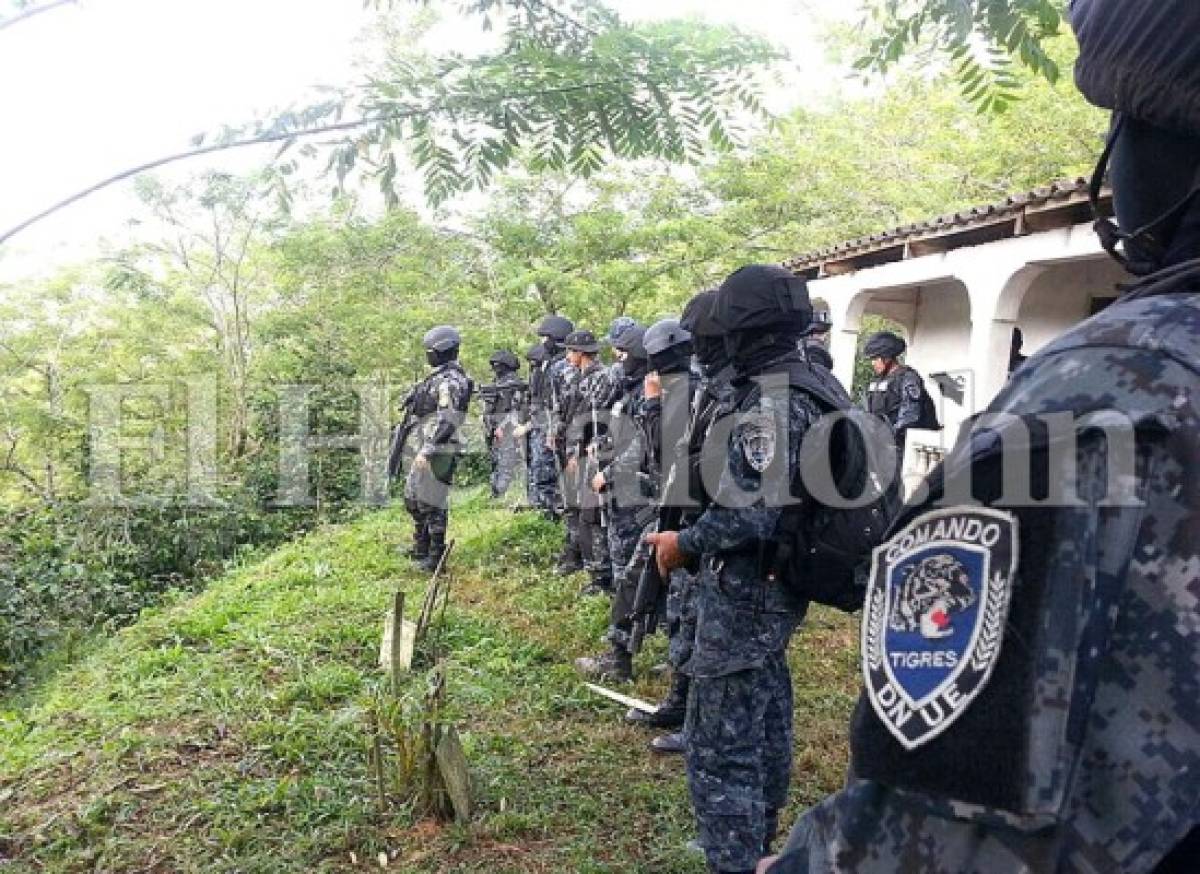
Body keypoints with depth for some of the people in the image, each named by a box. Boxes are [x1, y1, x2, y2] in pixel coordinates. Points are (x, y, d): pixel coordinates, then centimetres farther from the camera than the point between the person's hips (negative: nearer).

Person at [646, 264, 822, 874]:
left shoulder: (769, 402, -23)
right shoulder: (806, 388, 7)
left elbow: (754, 514, -29)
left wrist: (685, 542, -14)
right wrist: (692, 534, 12)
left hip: (745, 592, -11)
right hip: (775, 586, 11)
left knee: (721, 744, -2)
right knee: (764, 721, 23)